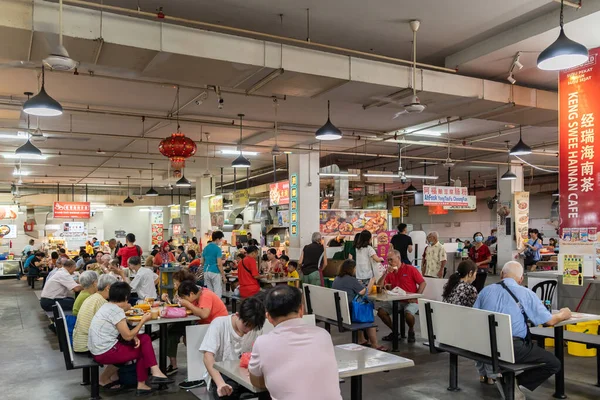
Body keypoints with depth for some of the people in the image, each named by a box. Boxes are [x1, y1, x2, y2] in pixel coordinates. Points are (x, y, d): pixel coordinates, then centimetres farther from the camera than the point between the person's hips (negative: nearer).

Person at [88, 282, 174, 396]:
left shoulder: (107, 306, 11)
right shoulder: (117, 310, -18)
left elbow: (125, 333, 14)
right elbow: (127, 336, -14)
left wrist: (134, 337, -3)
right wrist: (143, 321, -5)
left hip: (98, 350, 8)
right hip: (106, 352, -8)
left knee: (145, 339, 10)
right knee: (145, 344, 5)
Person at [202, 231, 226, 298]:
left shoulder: (205, 248, 11)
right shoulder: (217, 248, -11)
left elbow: (202, 262, 16)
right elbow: (219, 264, -15)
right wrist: (223, 276, -10)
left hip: (206, 272, 7)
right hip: (215, 272, -7)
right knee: (217, 293, -3)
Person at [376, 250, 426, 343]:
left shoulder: (410, 269, -3)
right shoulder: (390, 272, 9)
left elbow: (423, 283, -3)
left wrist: (416, 297, -13)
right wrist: (386, 273, -8)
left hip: (410, 301, -5)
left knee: (408, 313, -34)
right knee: (381, 310, -15)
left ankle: (411, 331, 1)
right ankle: (394, 331, 6)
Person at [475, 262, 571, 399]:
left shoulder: (486, 290, 11)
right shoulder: (526, 293, 1)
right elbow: (550, 321, 4)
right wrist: (563, 314, 27)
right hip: (512, 348, -5)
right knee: (554, 364, 13)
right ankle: (514, 384, 2)